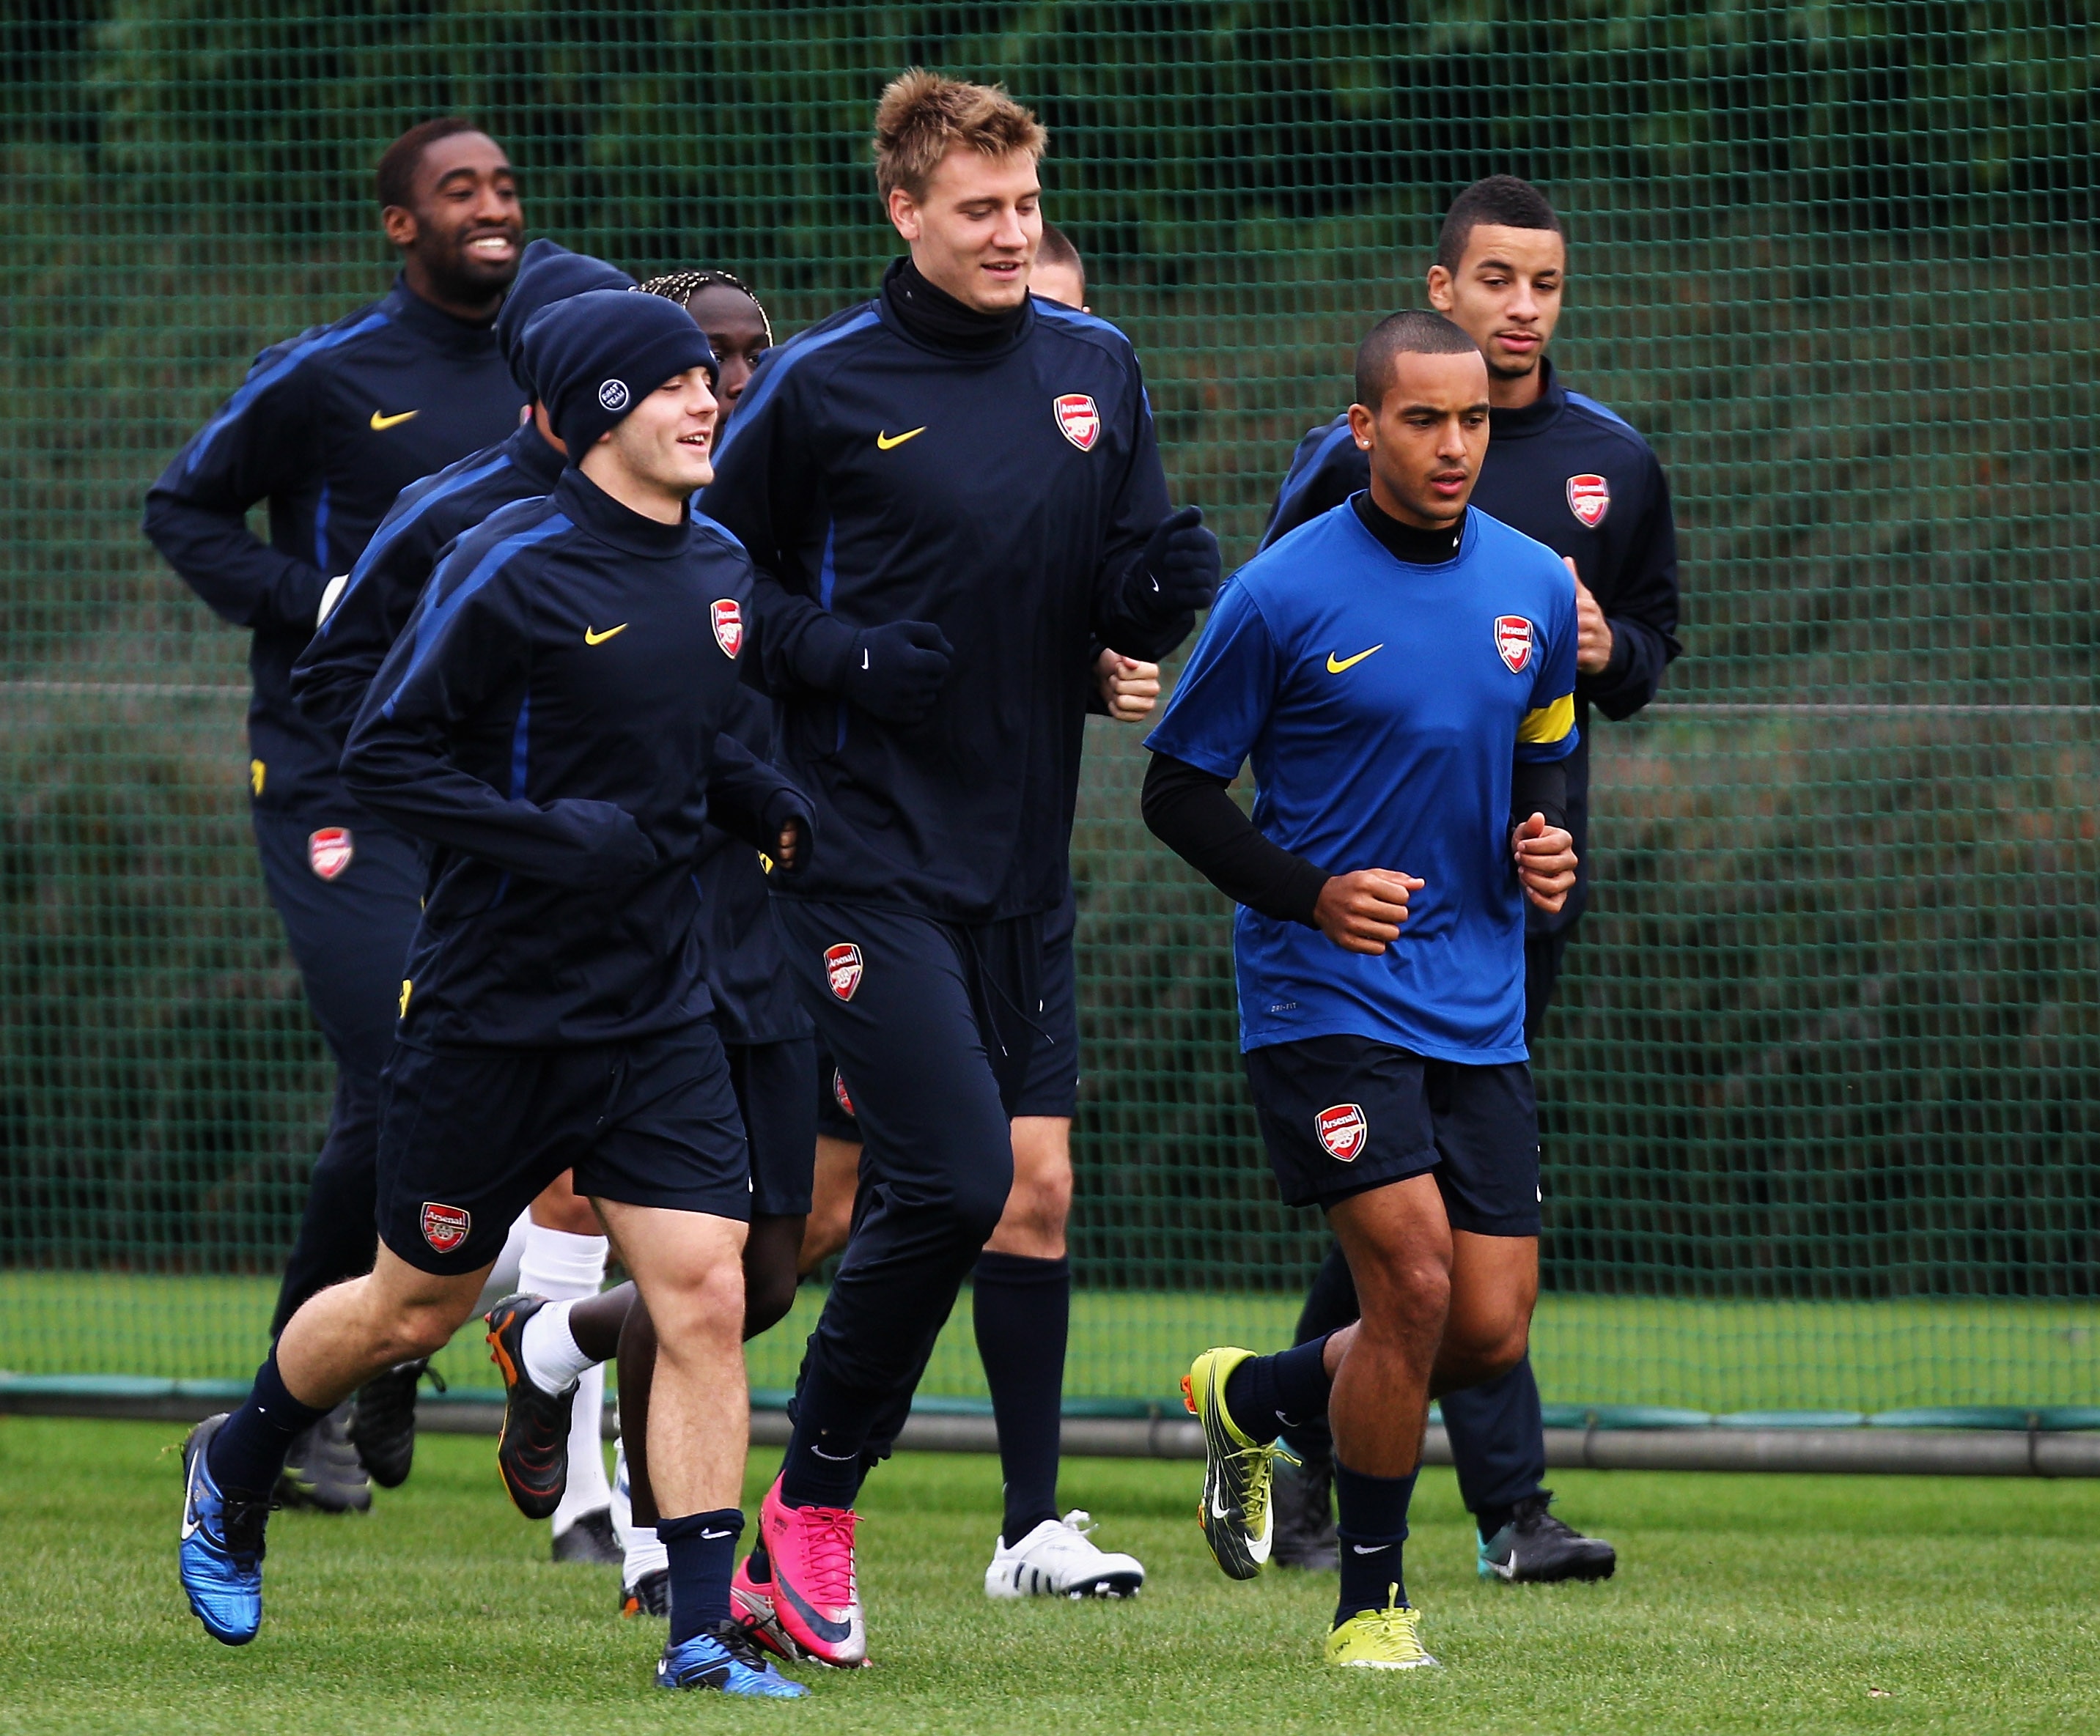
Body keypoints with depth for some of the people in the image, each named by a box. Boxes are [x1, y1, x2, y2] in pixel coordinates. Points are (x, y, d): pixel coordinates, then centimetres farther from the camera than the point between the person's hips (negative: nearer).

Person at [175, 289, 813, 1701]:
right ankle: (235, 1467, 38)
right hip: (494, 1012, -5)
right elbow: (384, 755, -13)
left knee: (703, 1294, -9)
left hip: (659, 1009, 5)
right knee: (414, 1307, 10)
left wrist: (766, 805, 5)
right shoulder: (514, 572, -15)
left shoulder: (719, 568, 6)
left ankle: (704, 1631, -7)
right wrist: (551, 833, -23)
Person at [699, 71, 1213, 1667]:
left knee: (952, 1188, 6)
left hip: (1015, 858, 5)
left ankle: (786, 1561, 17)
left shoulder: (1094, 370, 9)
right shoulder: (826, 385, -4)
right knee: (955, 1175, -18)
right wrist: (840, 658, -12)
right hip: (863, 846, -5)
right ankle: (814, 1502, -2)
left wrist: (1181, 582, -13)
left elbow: (1139, 601, 10)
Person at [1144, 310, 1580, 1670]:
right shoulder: (1282, 596, -9)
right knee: (1415, 1278, -17)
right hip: (1326, 997, -5)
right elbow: (1178, 789, -3)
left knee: (1492, 1331, 1)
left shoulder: (1534, 586, 6)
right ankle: (1373, 1603, 0)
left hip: (1480, 1015, 5)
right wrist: (1313, 893, -17)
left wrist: (1549, 852, -1)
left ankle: (1253, 1399, 29)